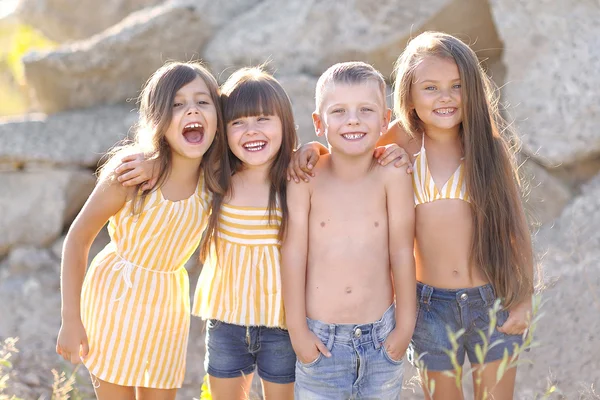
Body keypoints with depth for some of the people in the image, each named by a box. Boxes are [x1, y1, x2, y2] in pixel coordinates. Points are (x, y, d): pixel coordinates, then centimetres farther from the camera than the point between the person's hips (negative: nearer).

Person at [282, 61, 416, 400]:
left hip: (380, 336, 1)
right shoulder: (306, 178, -10)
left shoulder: (392, 175, -11)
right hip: (321, 338, 0)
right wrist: (297, 329, -4)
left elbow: (402, 253, -6)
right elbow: (294, 254, -6)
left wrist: (405, 326, -2)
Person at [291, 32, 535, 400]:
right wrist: (315, 148, -9)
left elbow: (516, 226, 0)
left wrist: (525, 298, -2)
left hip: (492, 301, -1)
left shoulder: (489, 147, -5)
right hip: (431, 304, 1)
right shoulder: (404, 142, -4)